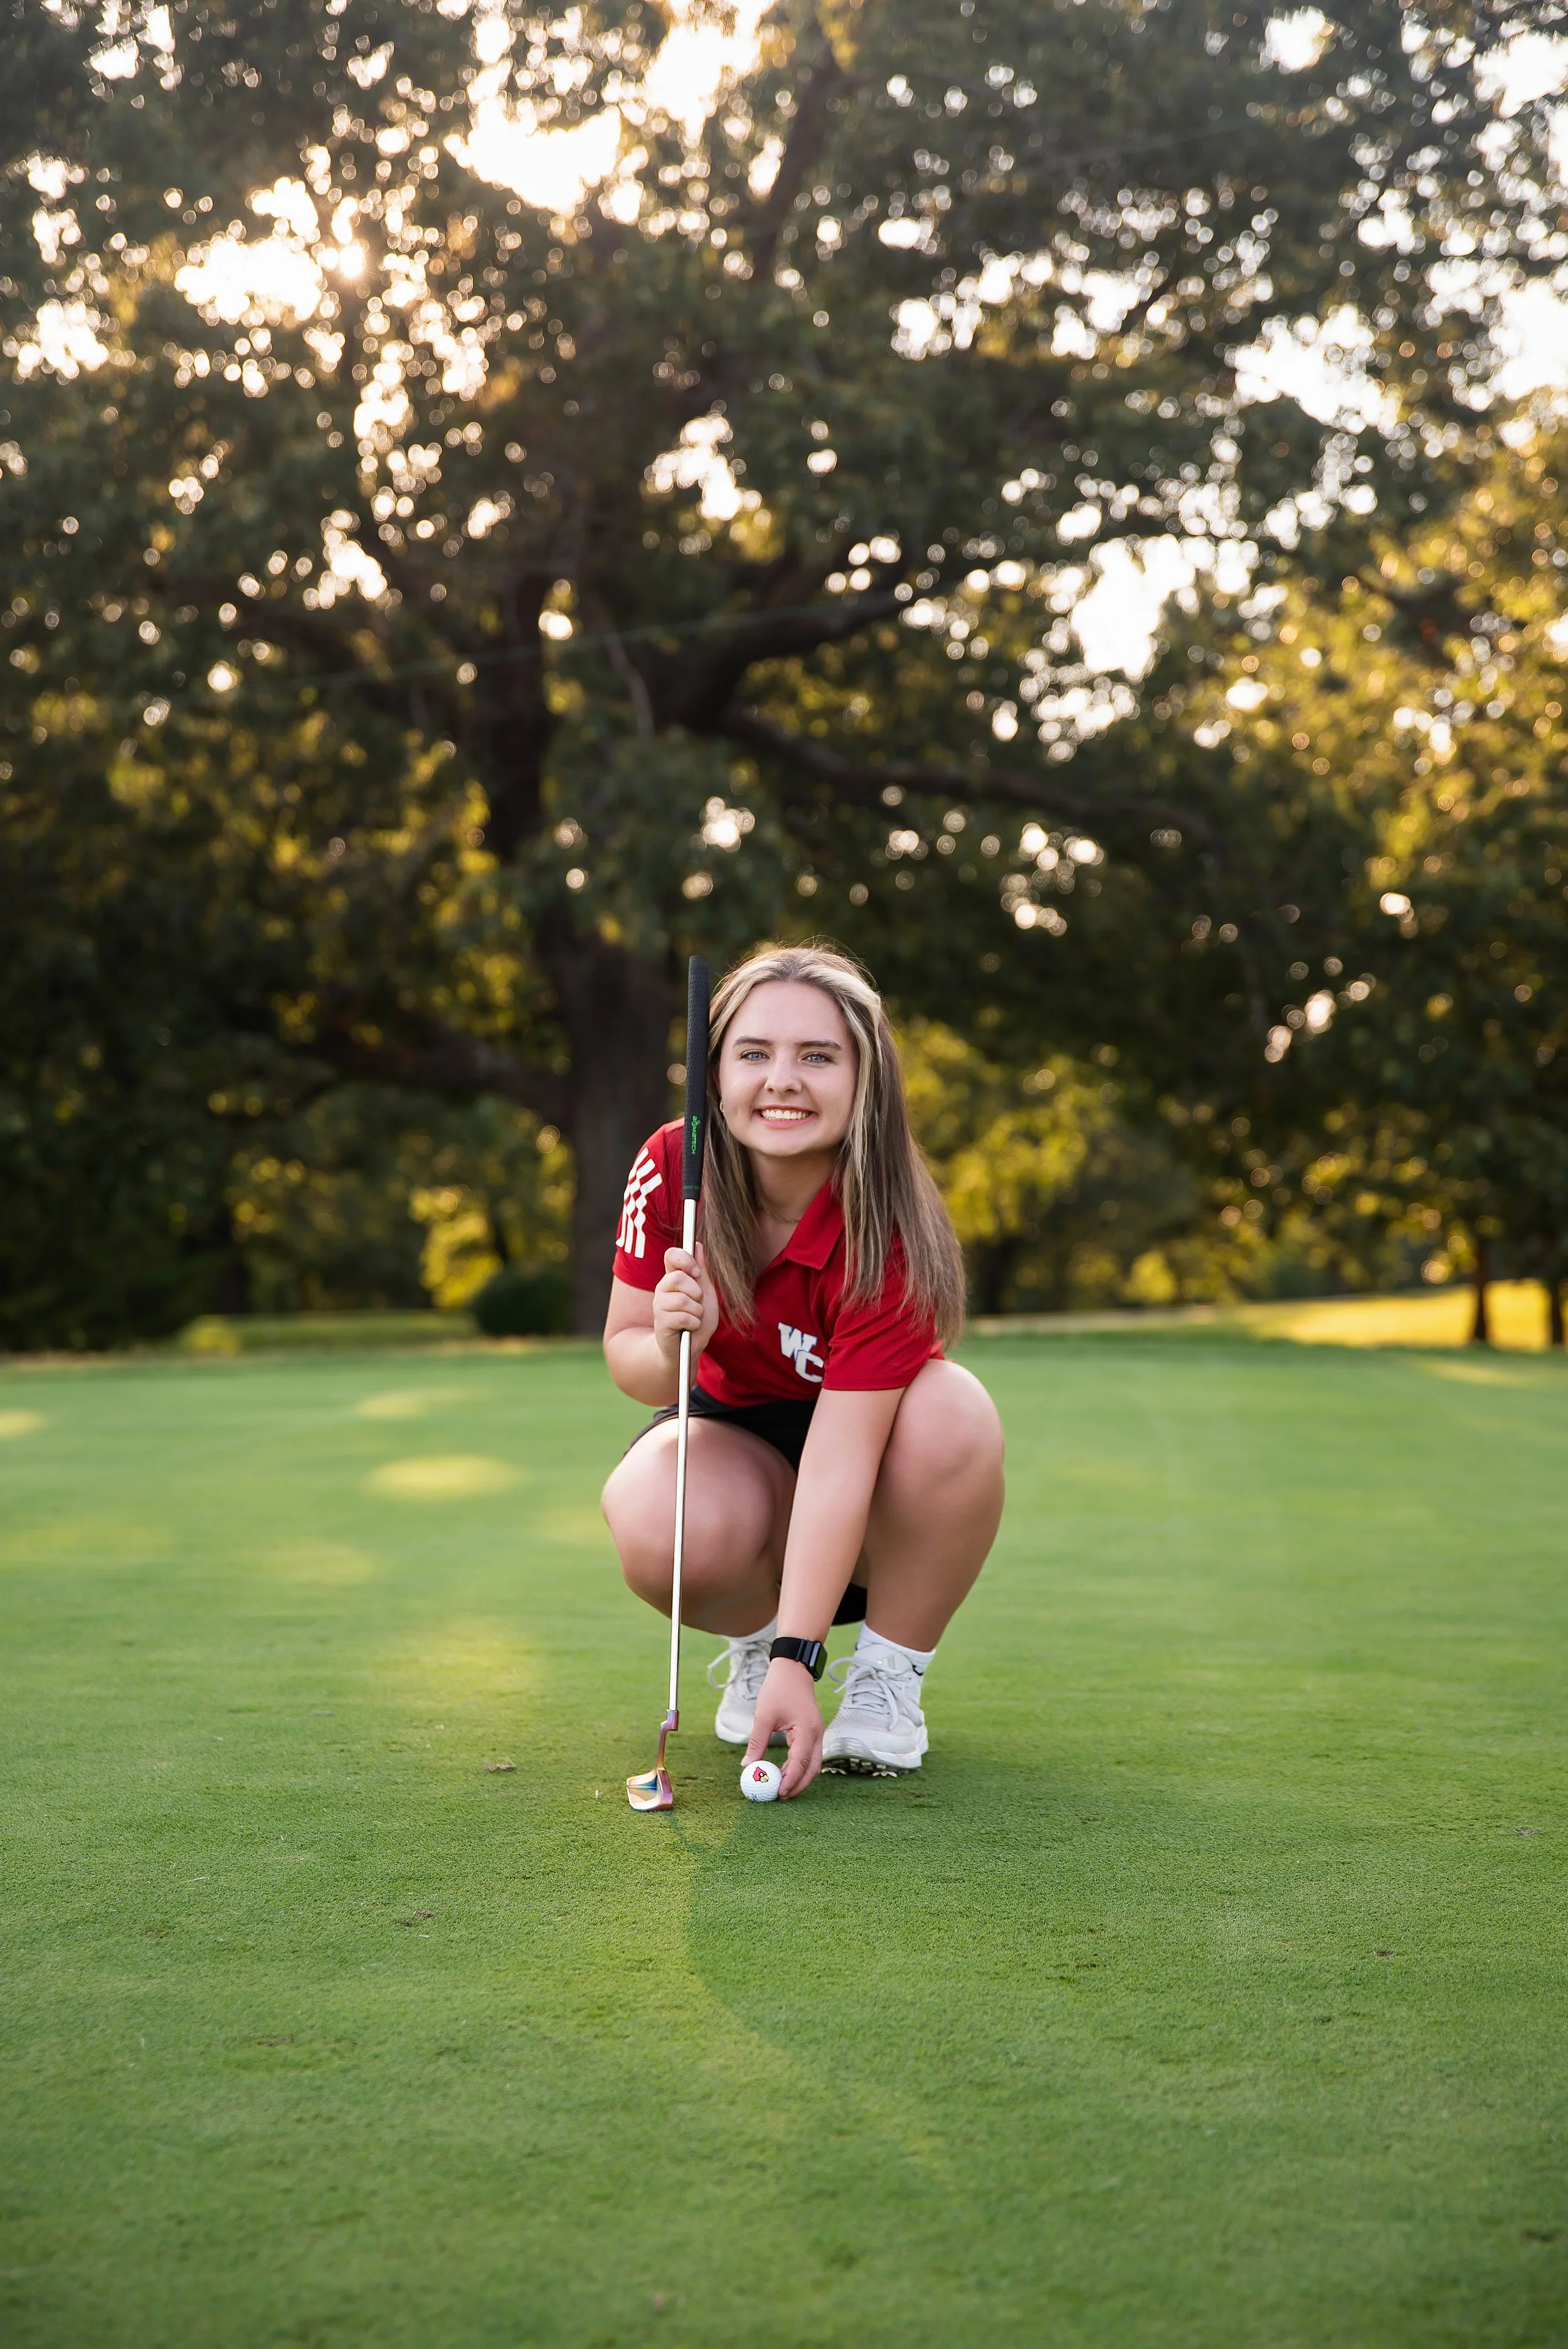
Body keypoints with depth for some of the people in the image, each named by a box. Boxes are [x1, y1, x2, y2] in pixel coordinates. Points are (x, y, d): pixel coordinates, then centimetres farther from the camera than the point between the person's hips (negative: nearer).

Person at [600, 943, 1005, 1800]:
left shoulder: (884, 1234, -31)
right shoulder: (671, 1168, -20)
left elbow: (839, 1456, -35)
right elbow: (626, 1355, -13)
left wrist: (797, 1661, -39)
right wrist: (668, 1348, -39)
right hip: (731, 1421, 2)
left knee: (954, 1416, -37)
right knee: (662, 1529, -34)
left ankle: (888, 1678, -12)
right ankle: (750, 1637, 4)